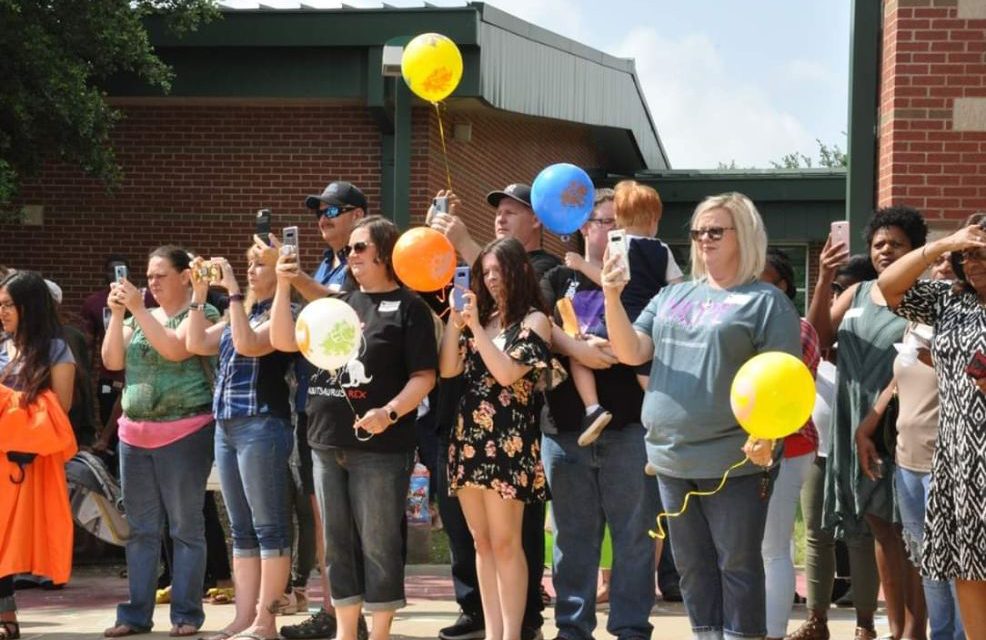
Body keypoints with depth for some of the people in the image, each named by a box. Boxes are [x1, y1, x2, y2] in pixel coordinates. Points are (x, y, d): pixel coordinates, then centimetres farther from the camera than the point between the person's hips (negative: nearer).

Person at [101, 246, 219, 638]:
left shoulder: (202, 313, -2)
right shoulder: (139, 317, 17)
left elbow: (175, 348, -19)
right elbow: (112, 361, 6)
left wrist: (138, 309, -16)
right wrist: (117, 313, -3)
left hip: (184, 432, -6)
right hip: (134, 432, 6)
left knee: (185, 527, -4)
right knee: (140, 528, 8)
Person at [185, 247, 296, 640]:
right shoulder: (242, 312, 19)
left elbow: (247, 344, -22)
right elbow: (196, 344, 14)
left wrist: (232, 290, -17)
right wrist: (199, 294, 8)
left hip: (262, 426, -9)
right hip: (226, 426, 9)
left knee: (268, 526, -6)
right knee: (241, 529, 9)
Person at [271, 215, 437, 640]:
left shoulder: (408, 307, -1)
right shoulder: (339, 302, 15)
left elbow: (424, 375, -7)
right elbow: (284, 342, 9)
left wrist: (390, 412, -21)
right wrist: (283, 286, -1)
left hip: (379, 446, -6)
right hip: (327, 444, 6)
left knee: (378, 544, -2)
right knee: (337, 543, 10)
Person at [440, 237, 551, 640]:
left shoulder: (534, 320, -2)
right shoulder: (478, 318, 16)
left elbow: (508, 373, -14)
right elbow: (448, 369, 6)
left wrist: (475, 326, -13)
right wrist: (455, 319, -2)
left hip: (508, 439, -6)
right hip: (468, 436, 6)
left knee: (504, 542, -7)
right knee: (482, 542, 7)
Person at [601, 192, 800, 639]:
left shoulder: (765, 301, -4)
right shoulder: (673, 296, 15)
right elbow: (630, 352, 8)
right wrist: (612, 296, -7)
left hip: (733, 461, -6)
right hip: (671, 457, 6)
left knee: (737, 567, 1)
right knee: (692, 567, 13)